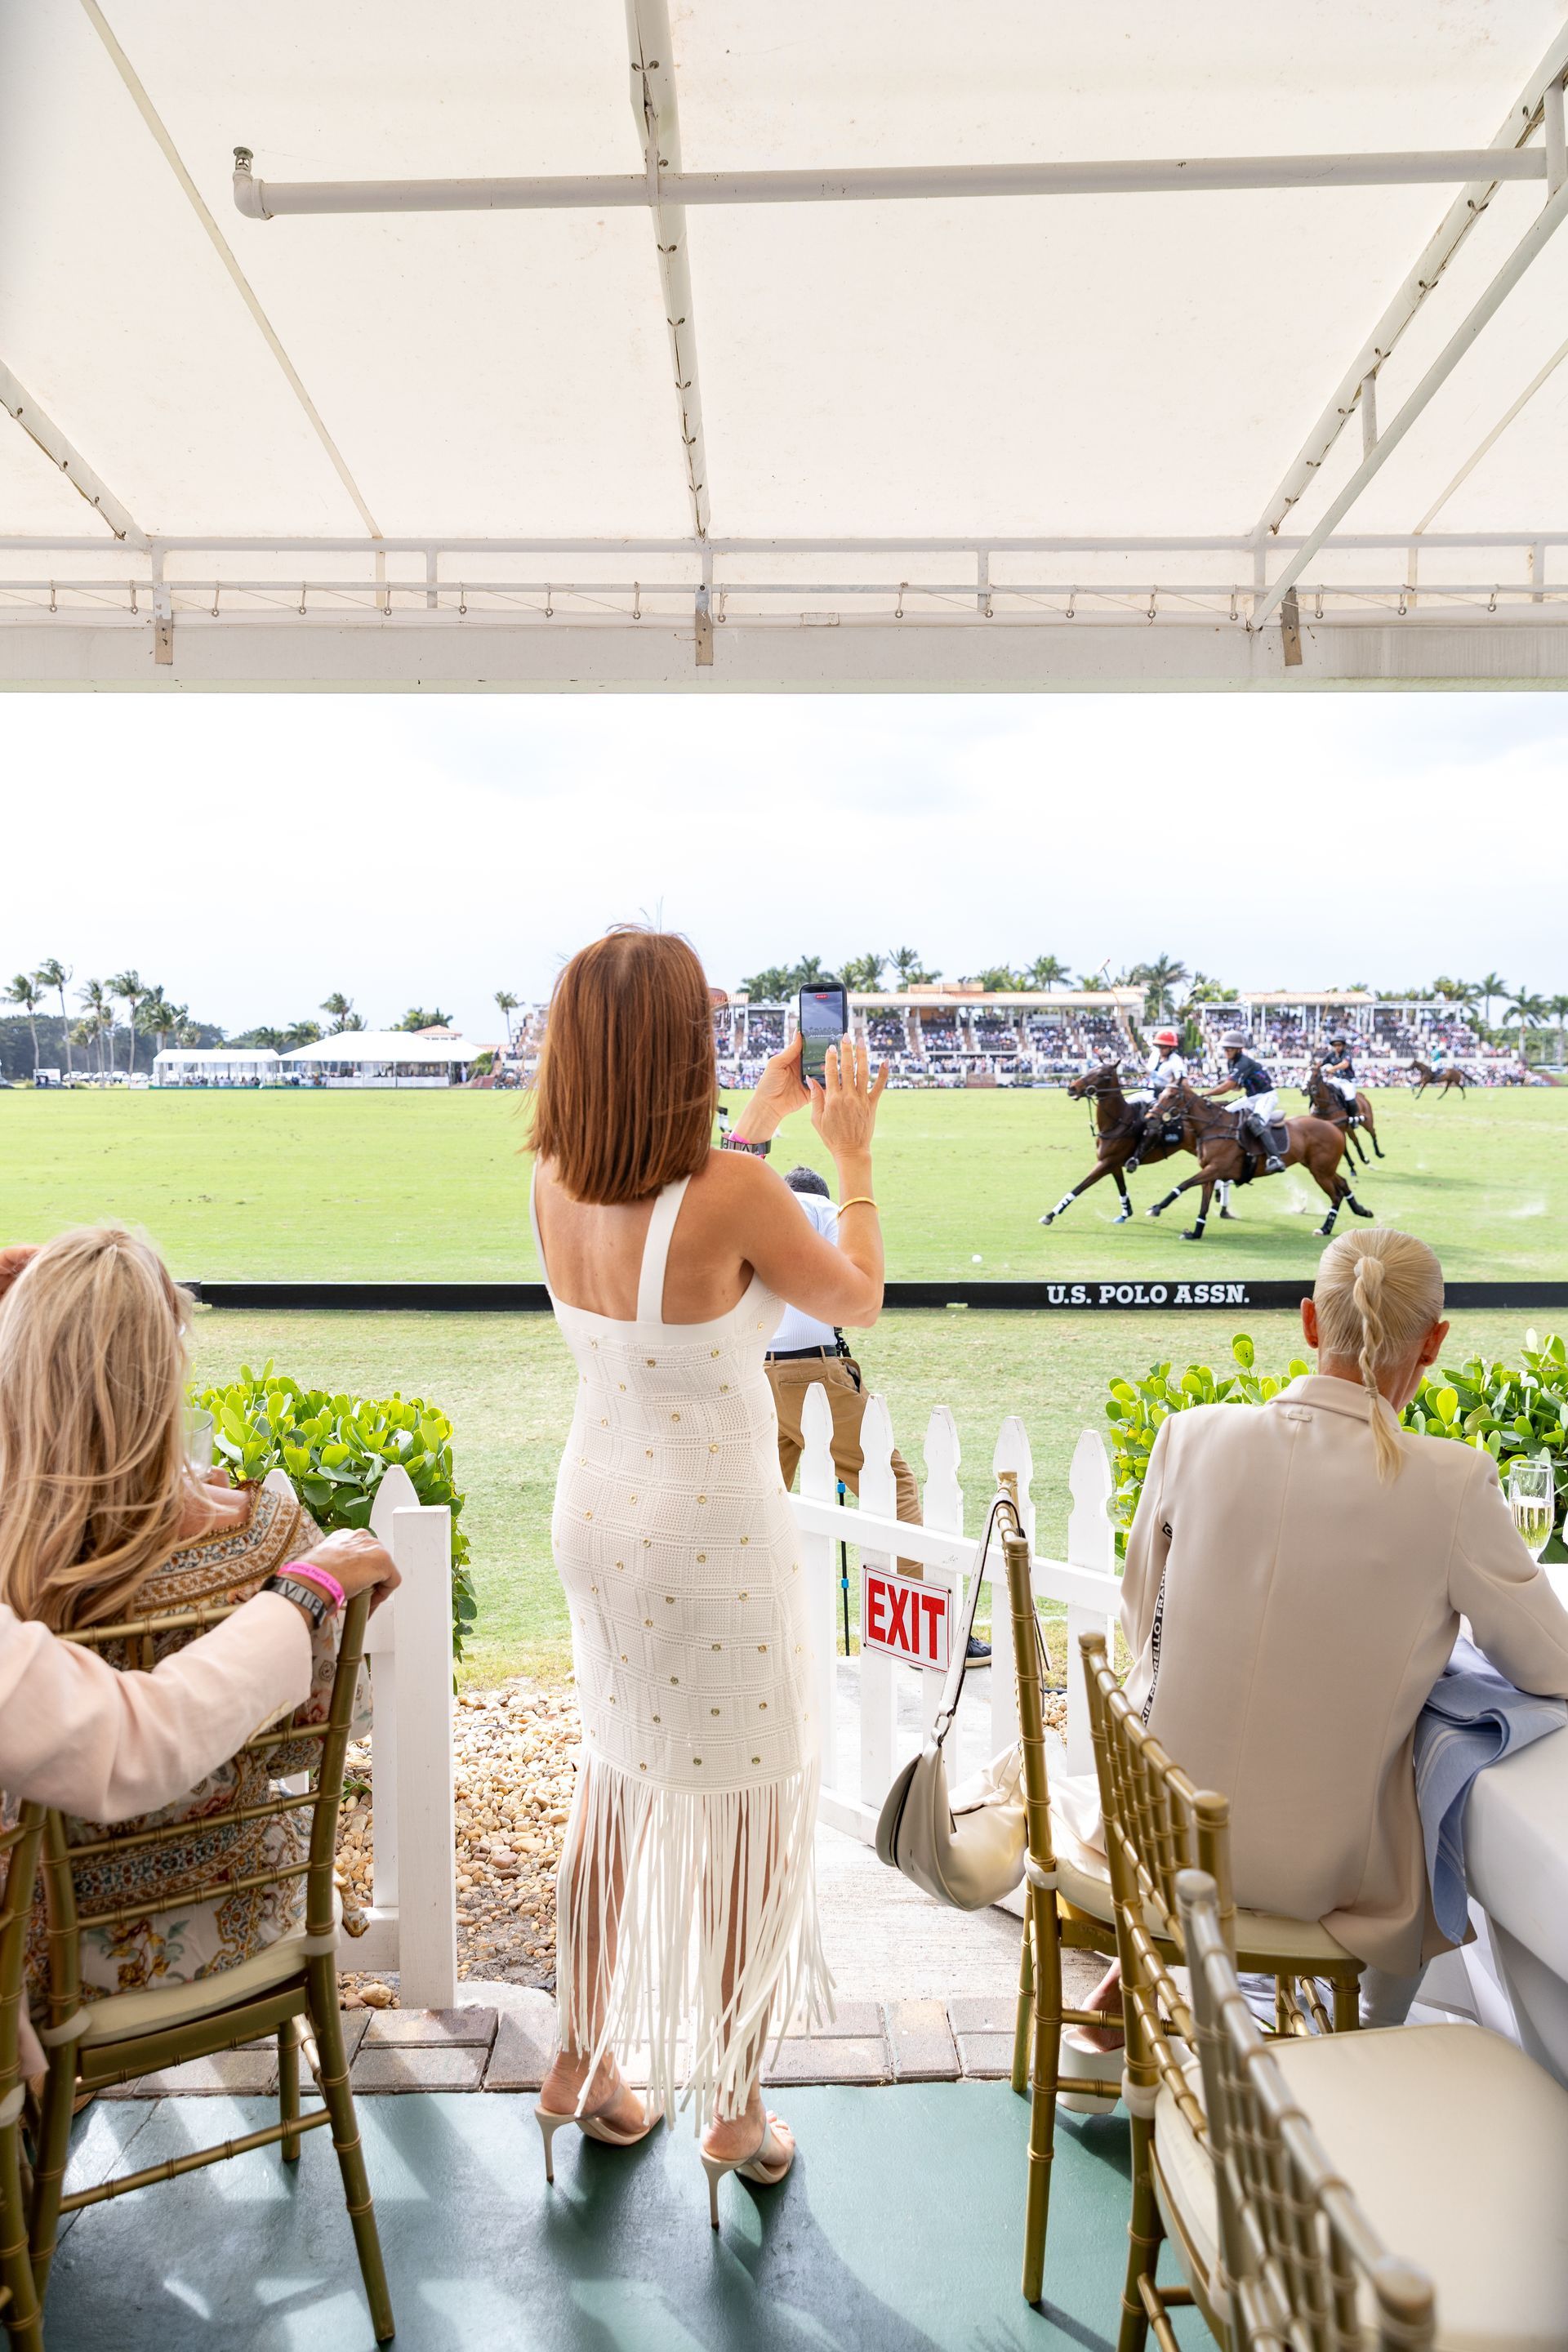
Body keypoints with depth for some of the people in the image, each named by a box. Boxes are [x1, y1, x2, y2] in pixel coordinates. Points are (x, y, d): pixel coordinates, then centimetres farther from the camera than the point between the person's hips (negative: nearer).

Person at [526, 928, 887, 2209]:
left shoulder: (554, 1186, -7)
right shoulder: (735, 1192, -26)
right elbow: (859, 1298, -8)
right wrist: (851, 1152, 3)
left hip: (599, 1519, 6)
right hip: (715, 1541, -6)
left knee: (616, 1787, 24)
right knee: (751, 1813, 14)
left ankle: (583, 2064, 41)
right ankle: (738, 2107, 31)